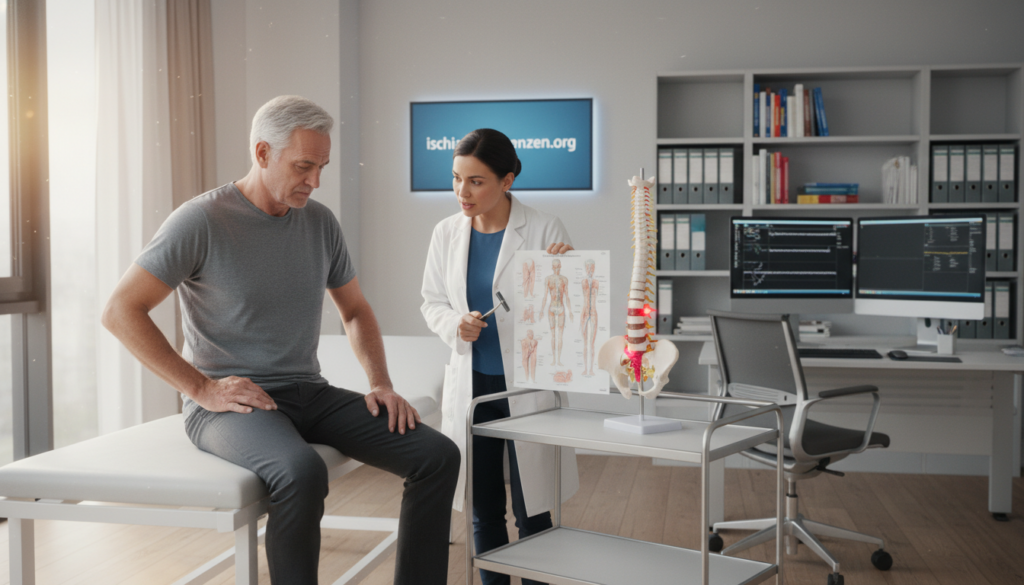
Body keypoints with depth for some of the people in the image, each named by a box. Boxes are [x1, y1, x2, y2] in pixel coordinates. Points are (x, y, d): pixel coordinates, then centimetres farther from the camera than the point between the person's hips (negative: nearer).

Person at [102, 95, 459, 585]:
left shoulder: (320, 222, 8)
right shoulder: (201, 221, -10)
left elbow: (355, 311, 20)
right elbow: (120, 311, -11)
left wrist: (381, 384, 3)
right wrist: (202, 388, -15)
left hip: (309, 393, 6)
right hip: (228, 401, -6)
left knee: (438, 456, -12)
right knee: (302, 473, -39)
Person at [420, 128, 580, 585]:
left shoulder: (544, 230, -10)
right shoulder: (447, 233, 1)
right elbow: (432, 302, 10)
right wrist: (455, 324, -11)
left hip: (528, 384, -3)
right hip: (471, 385, 4)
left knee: (531, 511, 4)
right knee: (484, 511, 13)